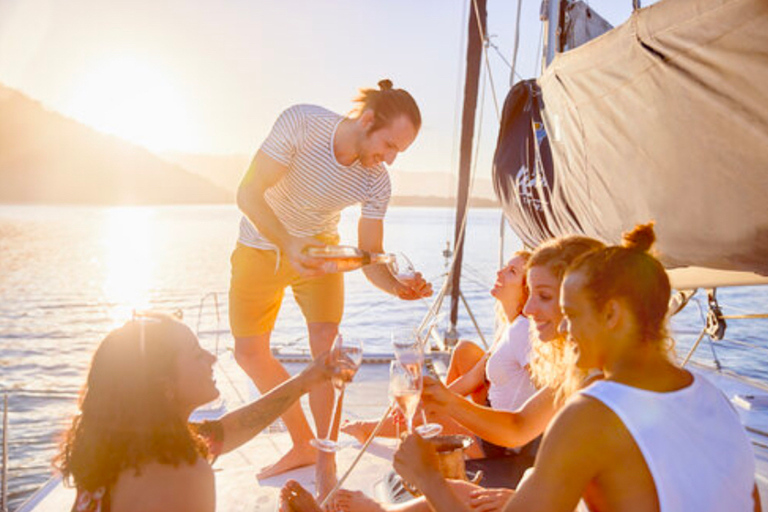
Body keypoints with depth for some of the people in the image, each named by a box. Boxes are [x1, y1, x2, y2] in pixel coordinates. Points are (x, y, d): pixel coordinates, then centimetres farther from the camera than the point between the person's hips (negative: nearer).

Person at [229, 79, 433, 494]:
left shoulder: (376, 183, -19)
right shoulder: (300, 123, -29)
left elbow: (370, 255, -15)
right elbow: (248, 193, -28)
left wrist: (398, 286, -37)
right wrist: (287, 244, -44)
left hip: (318, 246, 0)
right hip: (261, 245, 0)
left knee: (326, 343, -17)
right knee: (249, 353, 6)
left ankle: (325, 461, 1)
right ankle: (302, 445, 24)